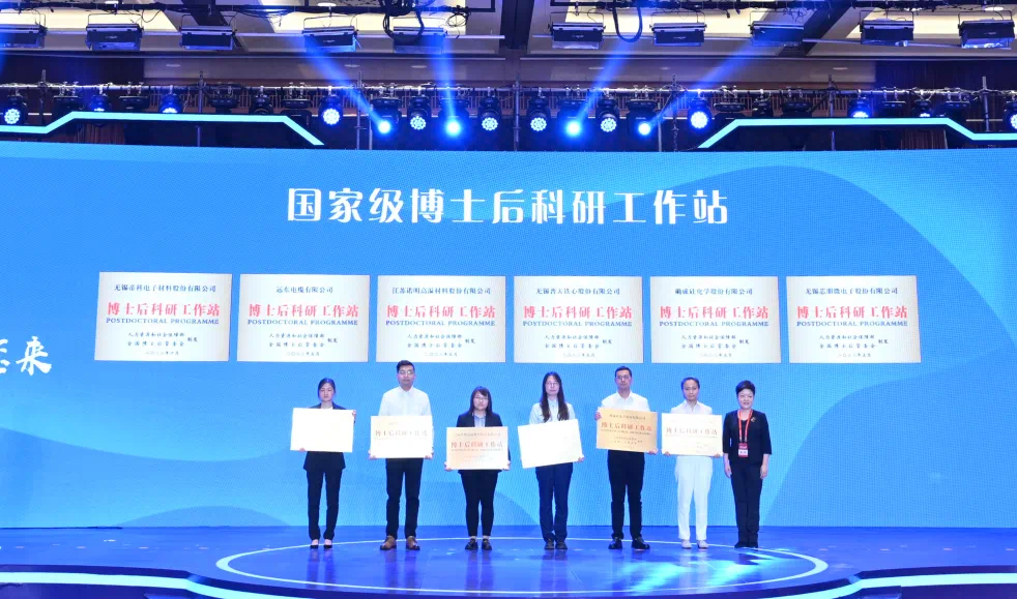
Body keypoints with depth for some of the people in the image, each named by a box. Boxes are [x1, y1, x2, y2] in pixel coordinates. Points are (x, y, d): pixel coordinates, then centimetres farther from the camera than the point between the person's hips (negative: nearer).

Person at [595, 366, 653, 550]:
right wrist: (597, 419, -22)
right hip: (615, 453, -1)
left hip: (636, 453, 1)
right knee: (617, 497, 3)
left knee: (635, 497, 5)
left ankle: (637, 537, 10)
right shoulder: (607, 402, 4)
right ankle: (616, 537, 8)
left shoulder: (642, 401, 6)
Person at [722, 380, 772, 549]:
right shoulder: (730, 417, 5)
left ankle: (753, 539, 5)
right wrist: (726, 462, -1)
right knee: (740, 500, 4)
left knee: (753, 501, 0)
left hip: (754, 464, -2)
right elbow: (725, 442, 5)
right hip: (736, 464, 2)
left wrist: (765, 464, -6)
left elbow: (766, 443, -1)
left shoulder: (760, 417, 1)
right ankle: (742, 538, 9)